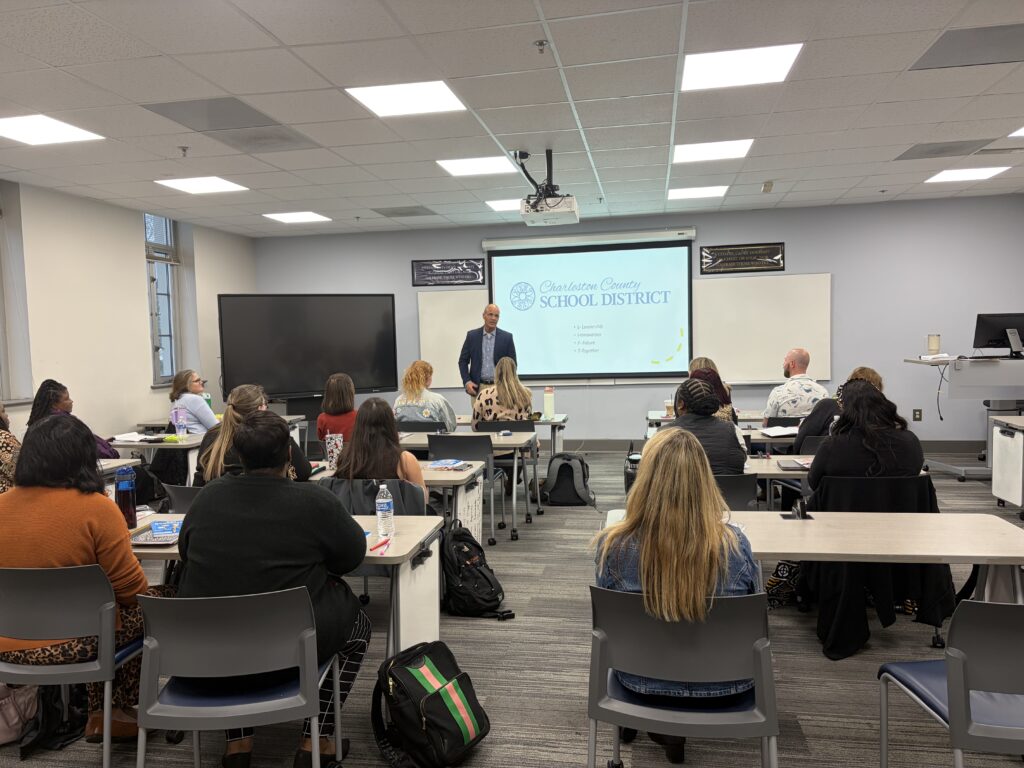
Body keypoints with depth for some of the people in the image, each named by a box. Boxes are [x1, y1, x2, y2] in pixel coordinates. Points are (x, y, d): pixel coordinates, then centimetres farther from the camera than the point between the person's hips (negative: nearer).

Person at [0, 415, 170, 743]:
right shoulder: (96, 508, -19)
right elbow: (130, 590, -14)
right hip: (73, 642, -6)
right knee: (160, 597, 18)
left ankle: (100, 713, 30)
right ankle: (118, 712, 29)